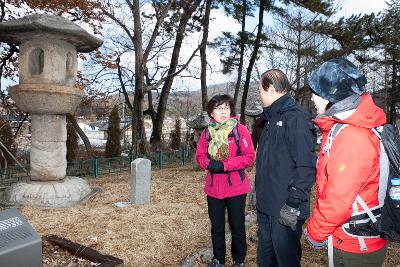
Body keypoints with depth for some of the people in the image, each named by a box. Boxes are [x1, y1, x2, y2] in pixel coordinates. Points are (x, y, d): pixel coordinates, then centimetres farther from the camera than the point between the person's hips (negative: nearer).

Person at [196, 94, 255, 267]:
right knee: (217, 227, 17)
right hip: (213, 188, 3)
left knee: (237, 227, 12)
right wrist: (209, 164, -14)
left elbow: (249, 157, -12)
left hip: (236, 187, -3)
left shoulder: (240, 130, -8)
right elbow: (200, 156, 8)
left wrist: (225, 165, -19)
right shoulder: (207, 132, 4)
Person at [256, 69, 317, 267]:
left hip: (285, 211, -9)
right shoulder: (272, 118, 14)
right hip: (266, 207, 9)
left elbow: (306, 165, -22)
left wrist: (293, 204, -22)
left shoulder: (296, 117, -16)